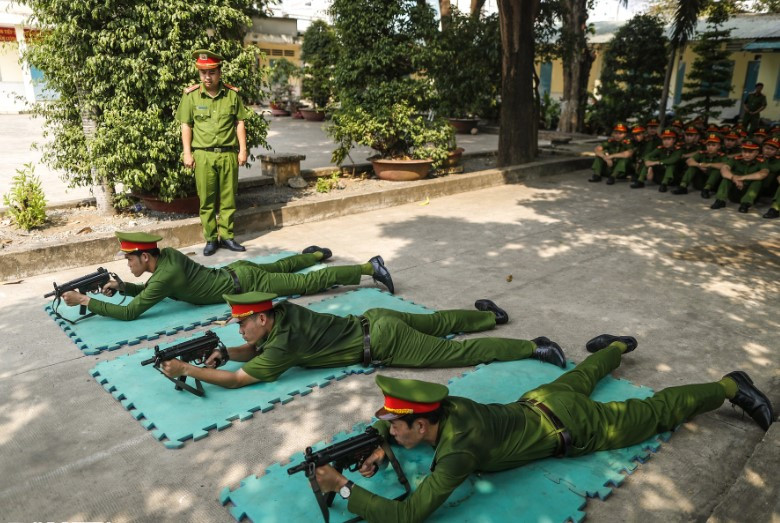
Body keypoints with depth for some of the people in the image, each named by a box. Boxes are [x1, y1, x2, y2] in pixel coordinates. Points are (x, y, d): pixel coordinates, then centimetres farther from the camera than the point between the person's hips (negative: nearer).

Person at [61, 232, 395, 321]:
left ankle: (369, 267, 1)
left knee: (309, 283, -3)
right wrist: (121, 287, 1)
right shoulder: (167, 254, 0)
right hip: (237, 271, 7)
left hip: (245, 285, -7)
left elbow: (131, 312, -22)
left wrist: (85, 301, -19)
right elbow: (146, 291, 16)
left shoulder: (167, 275, -24)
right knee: (280, 266, 34)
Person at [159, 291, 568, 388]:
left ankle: (532, 348, 4)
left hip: (384, 342, -7)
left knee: (456, 351, -1)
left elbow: (238, 379, -20)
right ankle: (487, 316, 42)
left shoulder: (285, 343, -21)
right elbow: (252, 352, 15)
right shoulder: (280, 311, 1)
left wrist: (187, 370, -14)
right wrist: (222, 352, -3)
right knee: (438, 322, 26)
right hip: (376, 320, 7)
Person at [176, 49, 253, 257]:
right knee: (206, 200, 4)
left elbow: (239, 123, 8)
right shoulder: (191, 95, 1)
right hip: (203, 155, -1)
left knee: (228, 199, 6)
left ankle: (226, 236, 18)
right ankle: (210, 239, 14)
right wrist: (187, 153, -1)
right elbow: (186, 125, 4)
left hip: (228, 154, 1)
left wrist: (243, 149, 3)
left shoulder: (232, 94, 3)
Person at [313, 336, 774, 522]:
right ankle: (618, 347, 64)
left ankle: (730, 387, 31)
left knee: (657, 412, 13)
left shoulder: (457, 452, -38)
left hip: (571, 428, -6)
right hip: (539, 402, 6)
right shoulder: (441, 406, -18)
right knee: (577, 380, 38)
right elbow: (399, 417, 5)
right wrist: (381, 447, -14)